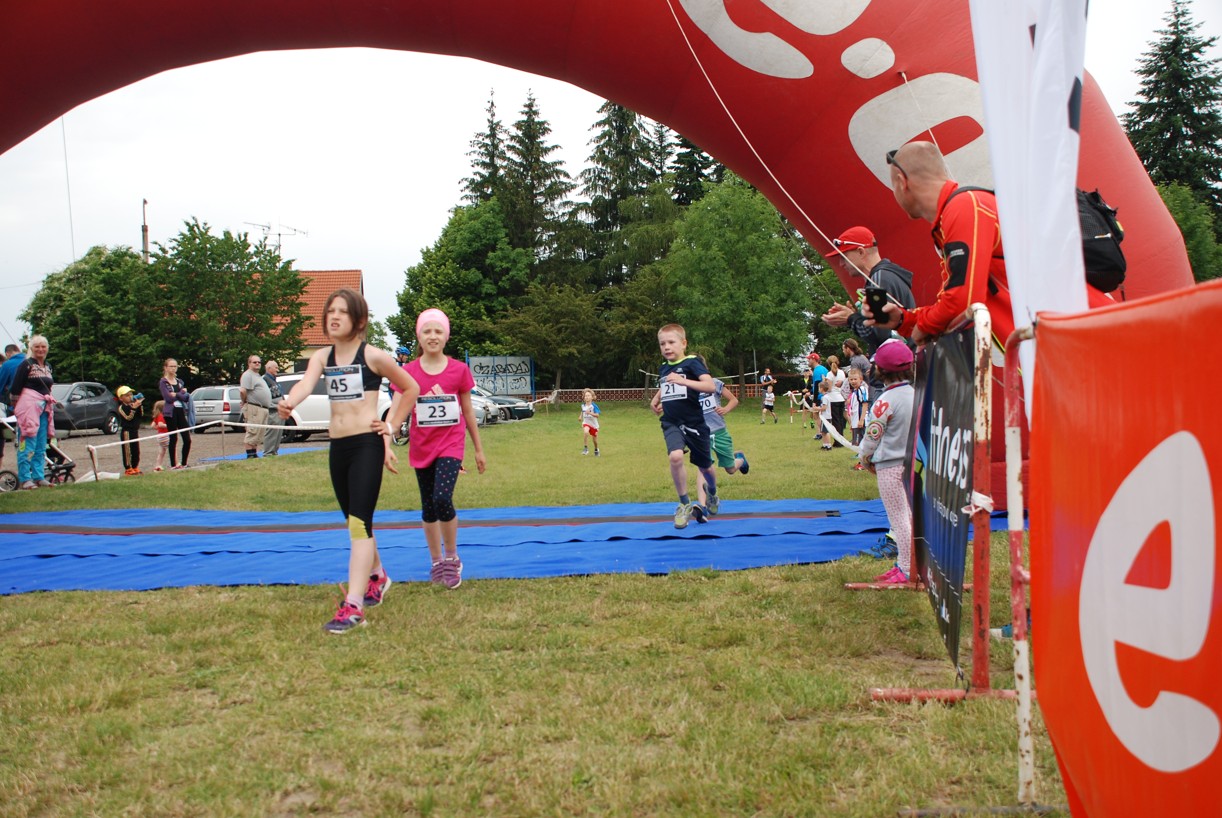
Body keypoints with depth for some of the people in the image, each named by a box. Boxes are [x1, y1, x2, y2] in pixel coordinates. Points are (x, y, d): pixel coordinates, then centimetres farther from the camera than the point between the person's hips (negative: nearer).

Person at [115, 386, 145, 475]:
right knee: (127, 451, -2)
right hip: (126, 431, -7)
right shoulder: (122, 407, -12)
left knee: (136, 450, 12)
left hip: (135, 430, 7)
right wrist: (134, 407, -31)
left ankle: (135, 467, 22)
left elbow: (141, 414, 2)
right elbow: (128, 417, -25)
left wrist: (140, 406, -10)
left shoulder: (134, 405, 9)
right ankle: (128, 469, 3)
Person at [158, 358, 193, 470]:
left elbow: (186, 397, 4)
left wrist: (176, 394, -11)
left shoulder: (179, 382, 16)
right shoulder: (163, 382, 0)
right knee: (173, 439, -2)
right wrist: (181, 392, -4)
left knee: (187, 439, -1)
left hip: (181, 411, 5)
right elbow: (168, 398, -12)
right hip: (170, 413, -5)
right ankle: (173, 465, 5)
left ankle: (184, 463, 11)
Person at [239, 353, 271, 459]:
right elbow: (243, 391, -21)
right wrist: (244, 401, -7)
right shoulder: (248, 375, -9)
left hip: (263, 409, 10)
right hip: (254, 408, -10)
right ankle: (250, 454, -9)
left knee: (259, 434, 12)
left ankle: (254, 454, 17)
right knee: (252, 432, -10)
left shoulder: (258, 376, 23)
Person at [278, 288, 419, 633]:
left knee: (359, 522, -14)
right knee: (355, 522, 18)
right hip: (337, 446, 6)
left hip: (368, 444, -6)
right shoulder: (322, 356, 8)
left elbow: (411, 388, 7)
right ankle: (376, 577, 43)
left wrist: (391, 426, 1)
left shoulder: (373, 356, -5)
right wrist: (288, 402, -36)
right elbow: (306, 383, -14)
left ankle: (353, 606, -19)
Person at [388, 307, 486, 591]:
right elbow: (396, 410, -12)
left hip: (451, 444, -2)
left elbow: (468, 411, 6)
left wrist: (479, 450, 10)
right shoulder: (408, 372, -3)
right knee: (428, 507, 11)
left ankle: (452, 557, 0)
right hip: (422, 447, 2)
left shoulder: (459, 370, -3)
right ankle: (436, 561, 28)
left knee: (442, 498, -20)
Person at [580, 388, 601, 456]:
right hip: (586, 423, 1)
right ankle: (585, 448, -20)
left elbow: (597, 415, -23)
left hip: (594, 424, -1)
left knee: (595, 439, 12)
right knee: (585, 432, -31)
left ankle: (596, 450, 42)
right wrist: (581, 416, 6)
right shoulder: (583, 405, -3)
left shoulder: (594, 406, -17)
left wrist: (590, 413, -34)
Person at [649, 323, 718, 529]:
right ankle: (685, 504, -11)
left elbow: (710, 386, -26)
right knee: (675, 456, -26)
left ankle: (712, 492, 48)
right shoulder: (663, 368, 9)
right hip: (671, 423, 3)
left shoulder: (692, 363, -10)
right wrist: (655, 400, 14)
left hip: (694, 423, -3)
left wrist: (683, 381, -35)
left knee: (705, 466, 12)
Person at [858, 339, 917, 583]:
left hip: (889, 466, -7)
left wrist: (866, 460, 3)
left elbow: (872, 436, -15)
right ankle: (905, 564, 25)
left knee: (898, 518, 0)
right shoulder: (917, 395, 2)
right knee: (909, 515, 16)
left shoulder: (886, 400, -19)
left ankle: (907, 570, 4)